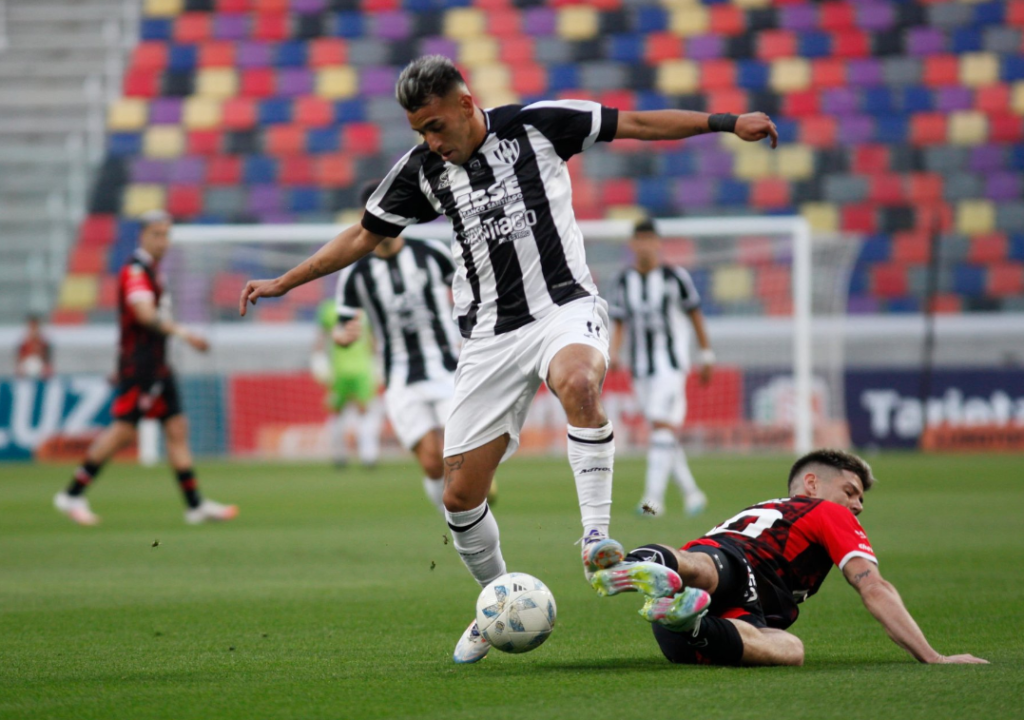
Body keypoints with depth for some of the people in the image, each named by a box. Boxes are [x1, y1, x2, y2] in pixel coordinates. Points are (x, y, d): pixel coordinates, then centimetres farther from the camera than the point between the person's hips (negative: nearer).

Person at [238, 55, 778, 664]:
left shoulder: (537, 125, -3)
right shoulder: (422, 170, 6)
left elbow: (634, 124, 1)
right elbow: (365, 236, 19)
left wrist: (726, 123, -2)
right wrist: (284, 283, 19)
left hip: (564, 304, -4)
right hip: (491, 334, 4)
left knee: (577, 382, -41)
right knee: (460, 494, -1)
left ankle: (596, 534, -35)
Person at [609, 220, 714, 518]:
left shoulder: (674, 276, -4)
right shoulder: (624, 280, 7)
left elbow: (694, 314, 5)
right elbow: (619, 322, 10)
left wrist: (706, 355, 9)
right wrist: (614, 353, -7)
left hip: (671, 363, -5)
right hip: (641, 367, 5)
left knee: (662, 426, -18)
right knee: (664, 433, 9)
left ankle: (654, 497, -25)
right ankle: (691, 493, 22)